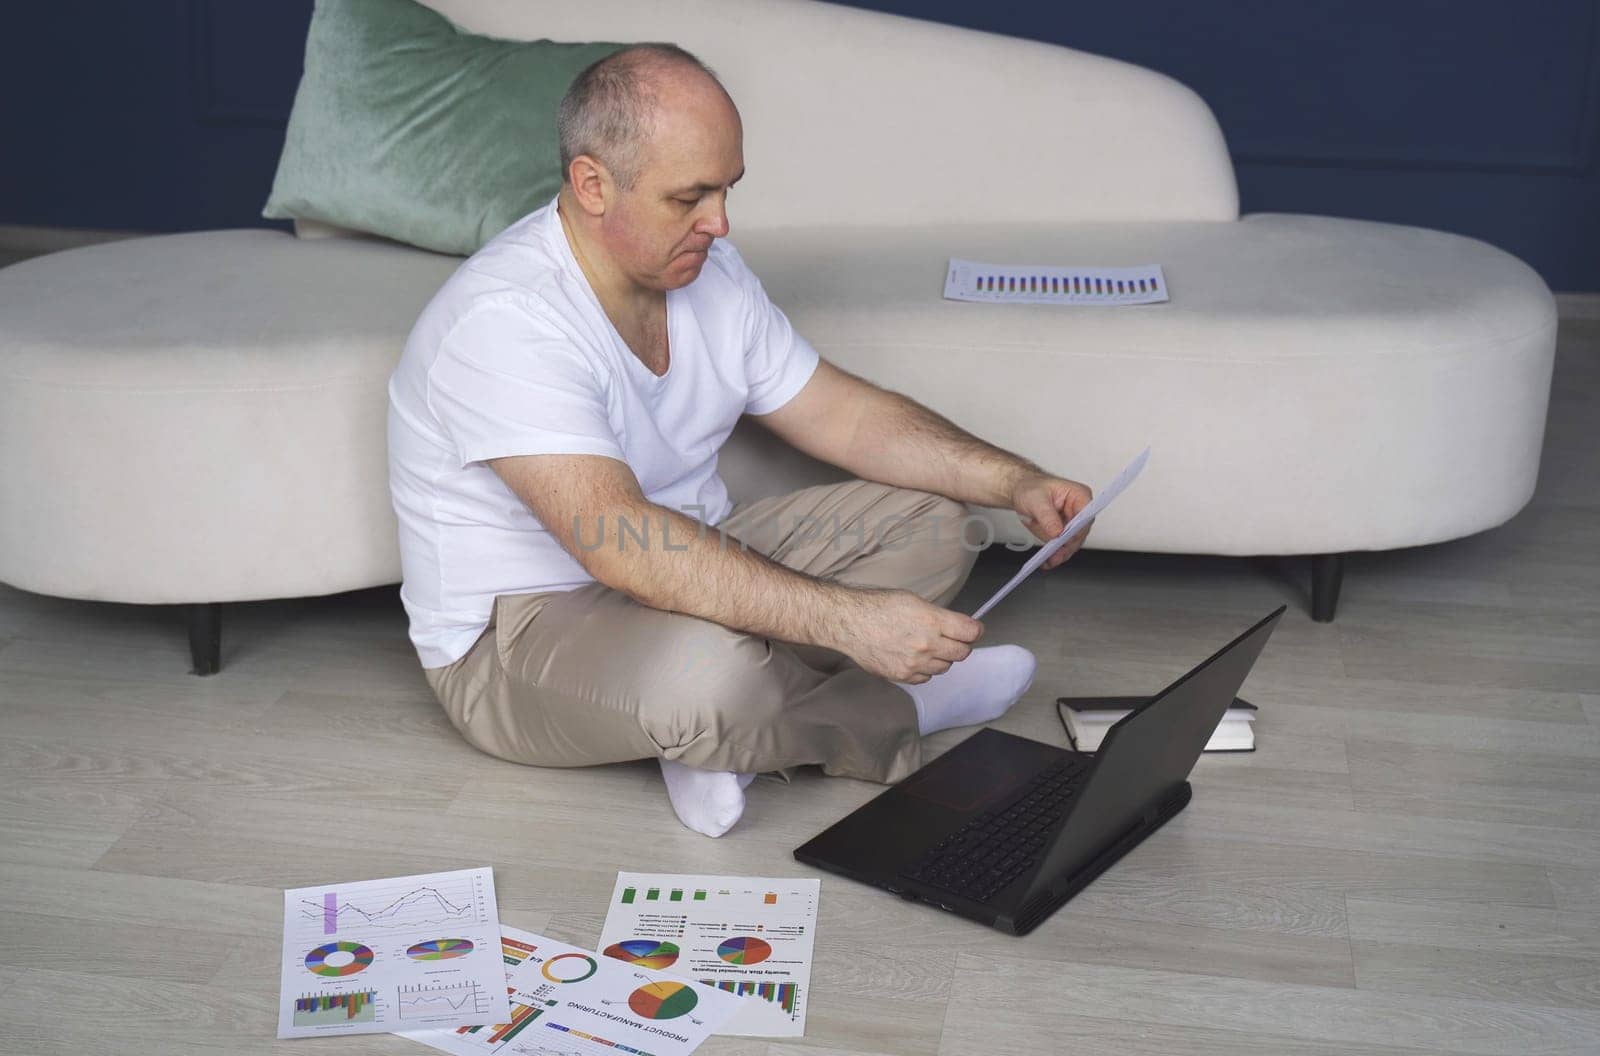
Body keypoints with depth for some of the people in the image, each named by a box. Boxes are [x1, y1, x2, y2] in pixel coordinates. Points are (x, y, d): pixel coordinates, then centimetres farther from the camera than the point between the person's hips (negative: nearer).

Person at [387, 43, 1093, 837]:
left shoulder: (706, 268, 0)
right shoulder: (504, 320, -28)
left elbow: (844, 414, 6)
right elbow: (622, 547, -38)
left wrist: (1014, 482, -9)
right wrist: (849, 620, -41)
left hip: (682, 570, 9)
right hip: (516, 637, -8)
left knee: (928, 518, 0)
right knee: (705, 669, -40)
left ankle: (716, 737, -15)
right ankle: (891, 715, -6)